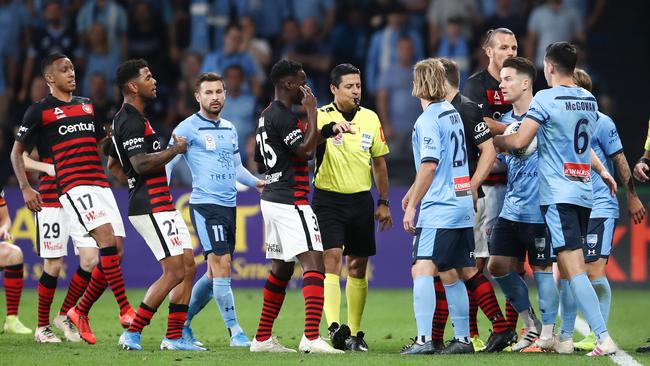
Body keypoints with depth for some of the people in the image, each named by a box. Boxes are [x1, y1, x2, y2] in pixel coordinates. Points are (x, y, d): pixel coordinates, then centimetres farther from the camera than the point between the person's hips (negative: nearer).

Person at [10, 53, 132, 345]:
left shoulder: (87, 106, 21)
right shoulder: (39, 111, 3)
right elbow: (17, 151, 7)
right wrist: (25, 188, -4)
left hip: (100, 184, 7)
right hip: (74, 187, -7)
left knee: (115, 250, 0)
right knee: (107, 239, -24)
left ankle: (80, 312, 14)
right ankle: (125, 310, -24)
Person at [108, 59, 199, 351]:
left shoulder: (125, 119, 18)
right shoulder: (132, 122, -15)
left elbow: (112, 165, 27)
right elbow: (141, 164, -25)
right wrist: (175, 150, -13)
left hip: (163, 205, 11)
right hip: (151, 206, -11)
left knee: (188, 267, 7)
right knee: (175, 271, -13)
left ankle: (174, 337, 8)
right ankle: (132, 333, -9)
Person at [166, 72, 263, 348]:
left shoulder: (229, 128, 17)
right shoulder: (188, 128, -4)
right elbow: (166, 163, -6)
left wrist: (256, 182, 11)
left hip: (229, 206, 8)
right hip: (205, 204, -8)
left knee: (215, 274, 9)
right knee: (222, 266, -14)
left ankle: (182, 323, 21)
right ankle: (235, 332, -11)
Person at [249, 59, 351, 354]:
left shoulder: (266, 116, 17)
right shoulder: (284, 116, -14)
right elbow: (306, 150, -22)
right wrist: (312, 111, -15)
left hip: (272, 197, 10)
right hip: (291, 201, -10)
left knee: (281, 268, 16)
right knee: (313, 263, -16)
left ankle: (263, 339, 18)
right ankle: (311, 337, -27)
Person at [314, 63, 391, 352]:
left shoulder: (370, 118, 7)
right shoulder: (321, 117, -7)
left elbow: (379, 163, 15)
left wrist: (383, 203, 13)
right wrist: (326, 130, -35)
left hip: (361, 200, 4)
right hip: (328, 199, -4)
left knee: (358, 268, 6)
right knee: (331, 261, -16)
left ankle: (354, 333, 13)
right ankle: (334, 327, -25)